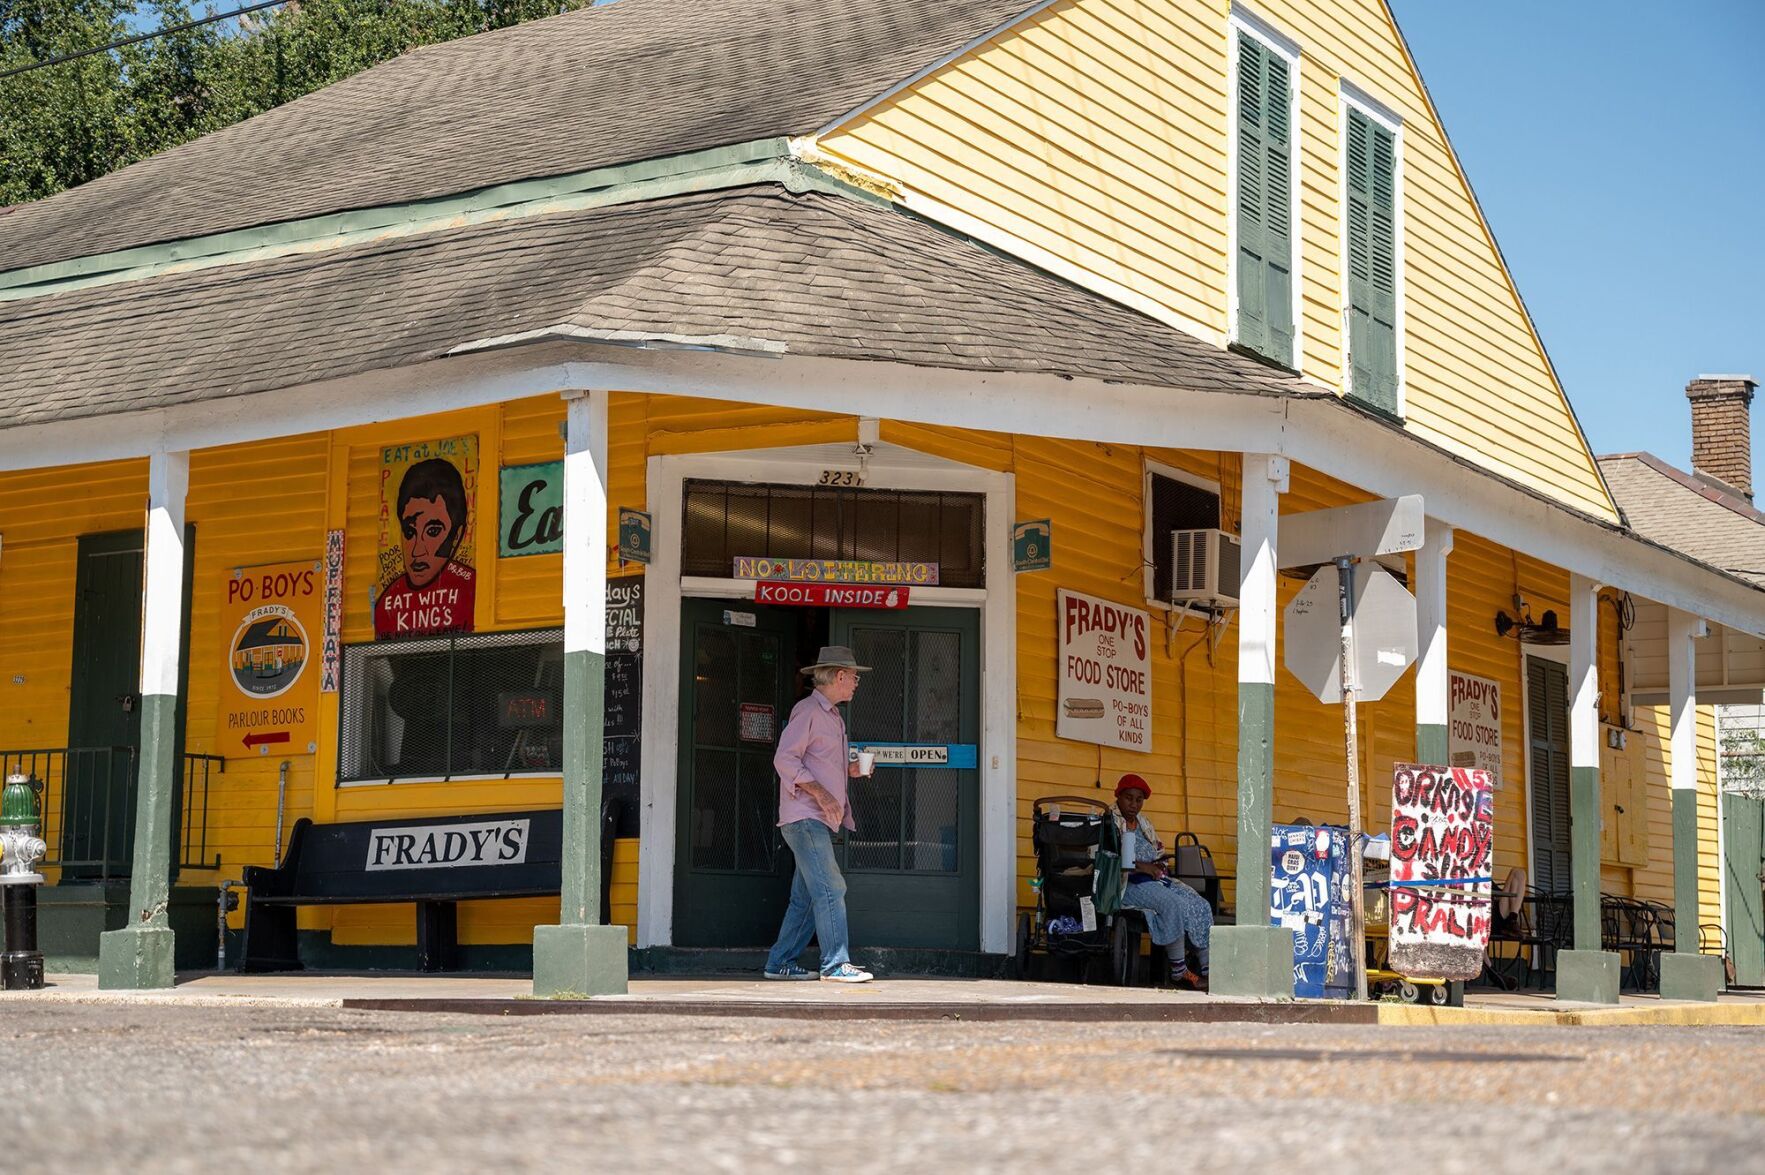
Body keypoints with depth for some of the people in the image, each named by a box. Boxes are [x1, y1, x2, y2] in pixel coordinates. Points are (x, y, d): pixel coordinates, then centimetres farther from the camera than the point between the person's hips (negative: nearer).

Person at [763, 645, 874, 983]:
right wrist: (820, 794, -21)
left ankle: (780, 963, 13)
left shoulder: (831, 716, 22)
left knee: (806, 897, 8)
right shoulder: (807, 711, -8)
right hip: (804, 817, -10)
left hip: (820, 820, 10)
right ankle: (836, 965, -14)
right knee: (830, 889, -13)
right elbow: (785, 759, -16)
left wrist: (849, 770, 10)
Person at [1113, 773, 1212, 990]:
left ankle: (1206, 966, -17)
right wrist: (1139, 866, -18)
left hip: (1155, 877, 8)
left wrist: (1159, 866, 2)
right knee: (1173, 904, -32)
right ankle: (1179, 971, -29)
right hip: (1128, 883, -8)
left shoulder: (1144, 823, 23)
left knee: (1200, 905, -12)